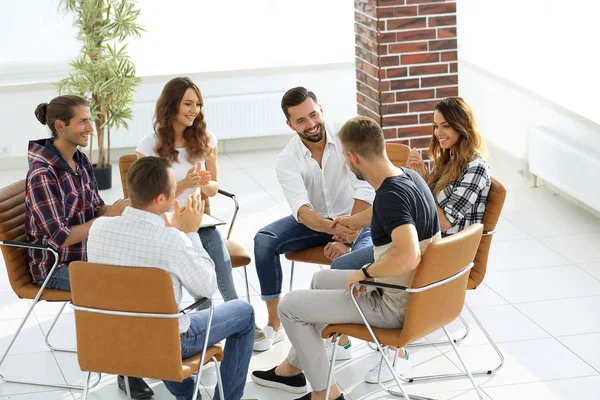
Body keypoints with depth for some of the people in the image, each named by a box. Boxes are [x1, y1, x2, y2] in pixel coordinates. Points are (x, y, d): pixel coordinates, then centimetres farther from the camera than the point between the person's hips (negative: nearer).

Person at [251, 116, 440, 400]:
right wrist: (347, 221, 37)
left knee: (290, 306, 1)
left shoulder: (391, 195, -29)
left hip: (396, 307, -10)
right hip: (416, 292, 10)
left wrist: (364, 273, -26)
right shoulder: (409, 177, 0)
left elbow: (408, 256, -43)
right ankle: (294, 368, 38)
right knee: (321, 279, 29)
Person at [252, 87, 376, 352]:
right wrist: (333, 229, -51)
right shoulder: (287, 160, -15)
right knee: (264, 240, -22)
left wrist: (347, 240, -33)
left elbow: (364, 193, -24)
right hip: (314, 221, 3)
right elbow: (301, 209, -30)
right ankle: (274, 324, -10)